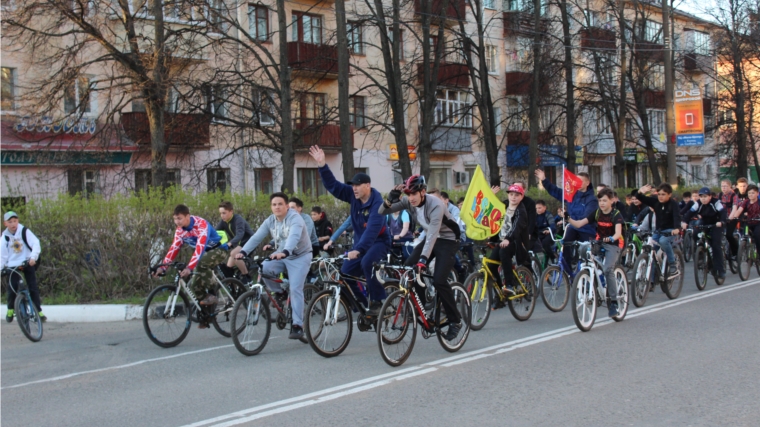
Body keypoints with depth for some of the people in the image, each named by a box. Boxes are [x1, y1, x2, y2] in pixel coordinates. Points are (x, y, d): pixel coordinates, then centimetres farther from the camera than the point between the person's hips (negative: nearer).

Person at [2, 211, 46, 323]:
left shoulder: (24, 231, -7)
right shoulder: (5, 237, 1)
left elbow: (36, 243, -15)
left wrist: (33, 257, -28)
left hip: (28, 263, -1)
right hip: (13, 265, 1)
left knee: (33, 288, -5)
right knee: (12, 288, -6)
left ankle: (39, 311, 1)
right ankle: (10, 310, 15)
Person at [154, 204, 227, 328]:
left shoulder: (201, 225, -31)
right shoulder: (180, 230, -7)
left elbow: (200, 248, -40)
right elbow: (174, 248, -9)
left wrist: (189, 267, -50)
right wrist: (163, 267, -20)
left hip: (218, 249, -8)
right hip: (205, 252, 8)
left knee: (202, 263, -38)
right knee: (196, 285, -1)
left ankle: (211, 294, -22)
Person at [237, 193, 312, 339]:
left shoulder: (295, 218, -21)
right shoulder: (270, 221, -2)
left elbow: (294, 237, -39)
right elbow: (256, 237, -9)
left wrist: (284, 252, -57)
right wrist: (243, 252, -25)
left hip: (299, 257, -5)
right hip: (281, 255, 5)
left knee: (295, 289, -15)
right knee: (263, 268, -23)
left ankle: (297, 325, -8)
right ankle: (279, 292, 2)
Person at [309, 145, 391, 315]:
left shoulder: (377, 202, -24)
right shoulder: (353, 195, -4)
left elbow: (372, 229, -34)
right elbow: (332, 185, -3)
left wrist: (358, 250, -43)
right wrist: (322, 165, -15)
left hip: (379, 242, -7)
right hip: (360, 241, 7)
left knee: (367, 262, -36)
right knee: (345, 274, -4)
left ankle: (377, 301, -20)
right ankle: (361, 305, 12)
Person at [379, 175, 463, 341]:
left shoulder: (435, 205, -31)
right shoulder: (408, 202, -11)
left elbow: (433, 233, -42)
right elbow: (382, 212, -11)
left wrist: (423, 258, -53)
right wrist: (389, 200, -33)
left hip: (448, 241, -7)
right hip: (429, 238, 7)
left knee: (439, 281, -20)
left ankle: (455, 321, -3)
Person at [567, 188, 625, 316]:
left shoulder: (616, 214, -11)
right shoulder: (596, 213, 1)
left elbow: (618, 232, -27)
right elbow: (578, 224, -6)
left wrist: (611, 238, -48)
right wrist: (568, 219, -24)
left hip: (613, 244, -5)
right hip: (599, 243, 5)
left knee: (608, 270, -25)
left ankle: (614, 302, -16)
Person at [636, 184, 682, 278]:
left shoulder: (673, 204, -12)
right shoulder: (655, 202, 1)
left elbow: (677, 216, -26)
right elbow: (642, 199, -2)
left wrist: (676, 228, -45)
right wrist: (640, 192, -26)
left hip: (670, 230, -5)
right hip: (658, 230, 6)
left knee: (663, 241, -36)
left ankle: (673, 266, -22)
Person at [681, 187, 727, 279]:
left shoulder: (716, 202, -20)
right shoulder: (698, 203, -12)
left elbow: (723, 212, -31)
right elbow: (690, 212, -22)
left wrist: (721, 222, -50)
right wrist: (684, 222, -40)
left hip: (716, 226, -4)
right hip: (704, 225, 4)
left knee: (716, 246, -14)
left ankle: (721, 269, -11)